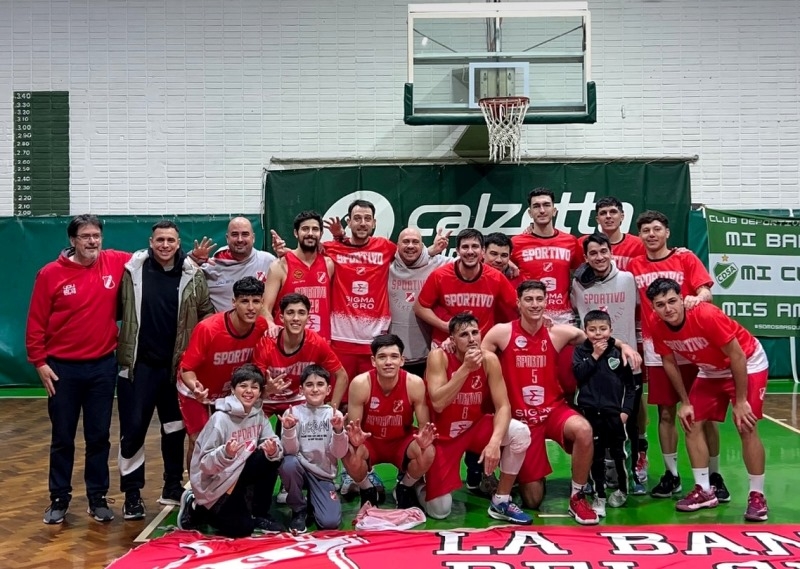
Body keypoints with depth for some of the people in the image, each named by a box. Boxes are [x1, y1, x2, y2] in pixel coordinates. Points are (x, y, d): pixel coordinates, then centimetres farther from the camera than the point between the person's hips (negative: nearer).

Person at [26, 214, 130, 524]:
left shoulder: (117, 263, -2)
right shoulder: (51, 274, -7)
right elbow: (36, 322, -3)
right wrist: (39, 361, -6)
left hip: (103, 366, 2)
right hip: (63, 368, -1)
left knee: (99, 437, 10)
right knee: (62, 438, 9)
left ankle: (98, 499, 22)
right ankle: (59, 499, 22)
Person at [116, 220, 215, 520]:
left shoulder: (193, 275, -2)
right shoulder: (133, 270, -4)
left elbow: (207, 314, 5)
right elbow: (117, 309, 2)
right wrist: (120, 343, -6)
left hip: (177, 365, 2)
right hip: (139, 363, -1)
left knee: (175, 427, 13)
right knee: (133, 428, -2)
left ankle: (173, 486, 28)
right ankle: (132, 492, 11)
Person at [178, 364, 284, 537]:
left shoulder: (259, 414, -4)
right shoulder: (220, 419, -23)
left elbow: (276, 447, -9)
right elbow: (205, 463, -24)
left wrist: (273, 450, -33)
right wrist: (225, 453, -44)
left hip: (237, 473, 6)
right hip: (213, 482, -6)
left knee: (272, 457, -16)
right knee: (241, 528, -11)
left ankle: (260, 515, 1)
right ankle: (195, 509, 14)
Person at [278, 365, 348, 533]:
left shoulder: (334, 414, -3)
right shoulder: (293, 413, -5)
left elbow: (339, 453, -11)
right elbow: (290, 451, -12)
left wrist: (339, 430, -29)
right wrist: (288, 429, -30)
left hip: (323, 474, 0)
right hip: (300, 468, 0)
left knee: (330, 523, -20)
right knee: (288, 463, -34)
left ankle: (313, 500, 17)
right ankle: (299, 510, -6)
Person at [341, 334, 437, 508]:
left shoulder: (414, 383, -21)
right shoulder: (360, 384, -23)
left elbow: (424, 425, -13)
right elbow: (353, 427, -15)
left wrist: (424, 438, -38)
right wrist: (354, 438, -40)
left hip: (402, 442, 1)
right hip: (369, 441, -1)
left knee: (427, 453, -30)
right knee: (349, 455, -33)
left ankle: (404, 488, 5)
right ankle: (367, 491, 3)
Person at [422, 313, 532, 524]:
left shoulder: (489, 360, -13)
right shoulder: (438, 357, -20)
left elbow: (503, 406, -15)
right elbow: (438, 404, -30)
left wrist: (495, 441, -32)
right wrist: (466, 368, -35)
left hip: (475, 428, 3)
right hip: (444, 435, -3)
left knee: (520, 432, -25)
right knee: (439, 511, -10)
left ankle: (501, 501, -8)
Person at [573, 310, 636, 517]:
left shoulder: (618, 352, -1)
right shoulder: (581, 351, 2)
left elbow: (630, 384, 3)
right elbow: (579, 374, -14)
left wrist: (626, 410, -4)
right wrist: (595, 356, -14)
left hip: (614, 412, 0)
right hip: (590, 412, 0)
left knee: (618, 454, 11)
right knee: (596, 456, 5)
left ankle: (622, 489, 31)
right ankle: (599, 496, 13)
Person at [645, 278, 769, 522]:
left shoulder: (707, 316, -34)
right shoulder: (659, 330, -18)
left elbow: (737, 357, -27)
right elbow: (670, 363, 0)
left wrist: (740, 401, -22)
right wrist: (685, 402, 0)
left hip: (748, 364, -6)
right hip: (711, 371, 6)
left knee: (746, 427, -14)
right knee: (691, 423, 0)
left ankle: (757, 496, -1)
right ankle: (705, 491, 10)